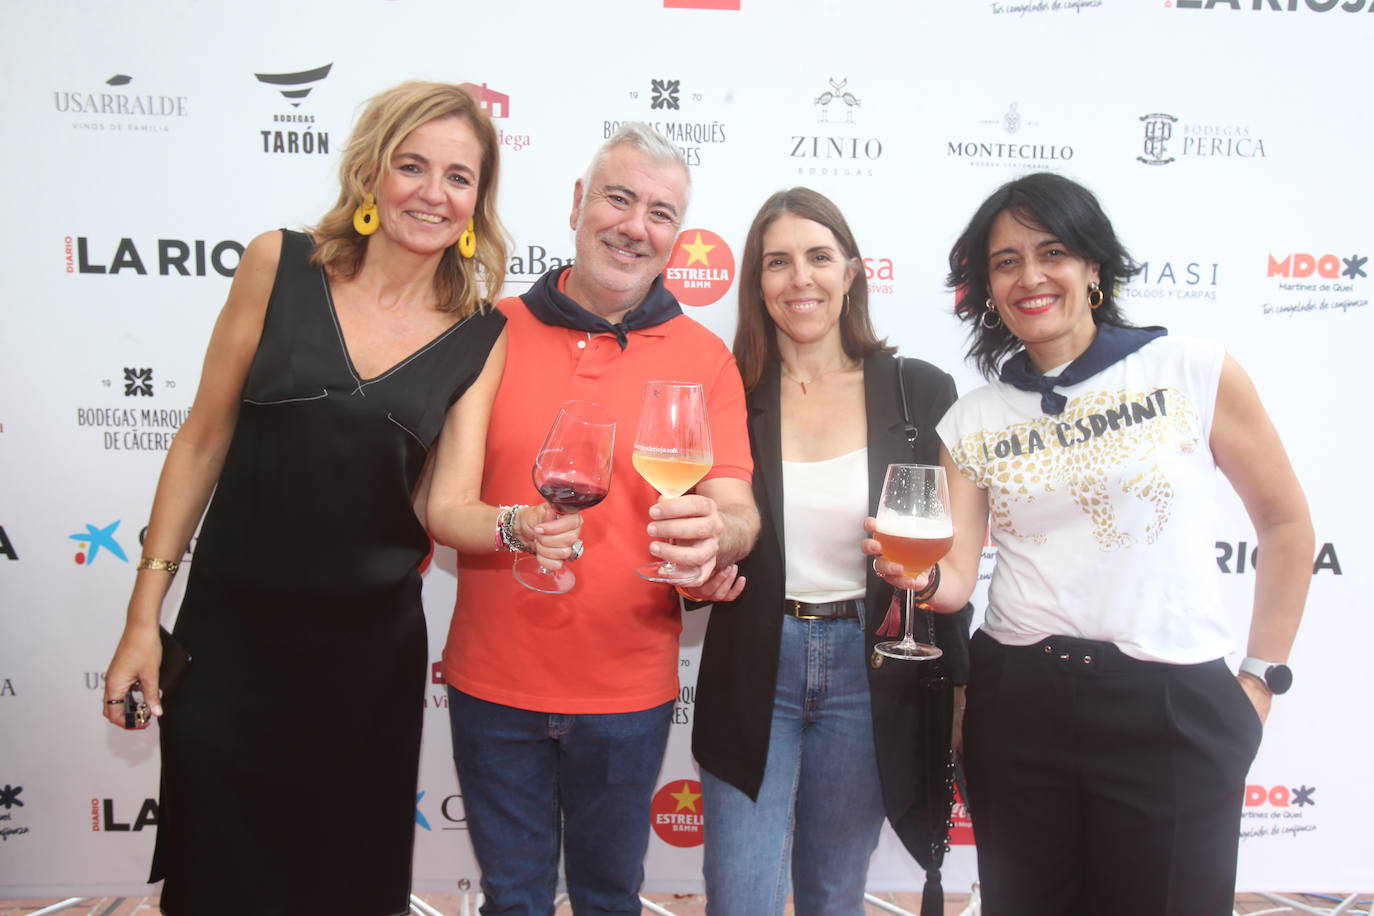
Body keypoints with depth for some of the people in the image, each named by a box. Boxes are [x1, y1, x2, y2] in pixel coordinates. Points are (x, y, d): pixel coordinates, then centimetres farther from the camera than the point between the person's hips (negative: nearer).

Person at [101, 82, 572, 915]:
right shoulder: (280, 265, -5)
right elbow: (204, 441, 0)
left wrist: (519, 524, -32)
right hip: (229, 631, -1)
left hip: (371, 647, 1)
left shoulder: (480, 336, -3)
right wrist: (144, 613, 0)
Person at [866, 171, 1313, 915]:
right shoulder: (971, 420, 3)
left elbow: (1286, 525, 4)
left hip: (1175, 706, -2)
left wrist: (1260, 679, 3)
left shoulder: (1194, 372, -4)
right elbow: (955, 577, -1)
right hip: (1016, 703, 3)